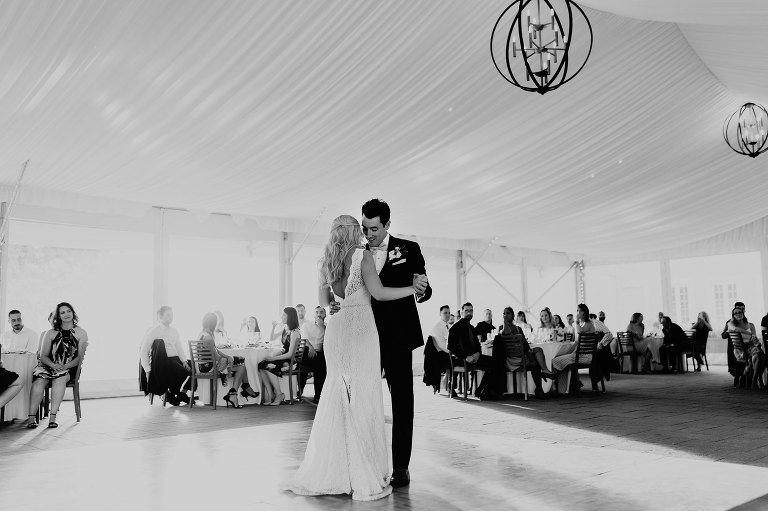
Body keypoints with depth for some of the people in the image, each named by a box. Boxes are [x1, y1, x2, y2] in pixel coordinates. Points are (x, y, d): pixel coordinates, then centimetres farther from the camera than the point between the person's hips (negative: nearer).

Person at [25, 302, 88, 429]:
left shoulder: (81, 333, 9)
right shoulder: (51, 333, 14)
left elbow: (80, 357, 1)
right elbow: (43, 356, 8)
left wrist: (65, 366, -16)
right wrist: (53, 365, -13)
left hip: (70, 368, -2)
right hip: (48, 366, 2)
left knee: (59, 378, -35)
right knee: (39, 380, -30)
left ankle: (53, 417, -40)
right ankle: (31, 417, -34)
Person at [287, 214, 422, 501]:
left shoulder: (326, 262, 13)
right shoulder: (363, 256, -5)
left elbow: (324, 301, 15)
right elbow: (378, 293, -12)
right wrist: (412, 288, -4)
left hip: (336, 329, 6)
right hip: (361, 328, -6)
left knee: (336, 399, 11)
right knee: (363, 399, -2)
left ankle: (326, 473, 16)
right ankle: (365, 477, 3)